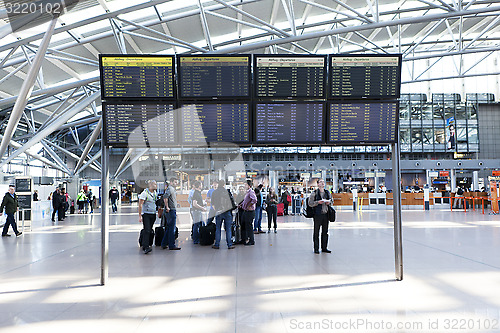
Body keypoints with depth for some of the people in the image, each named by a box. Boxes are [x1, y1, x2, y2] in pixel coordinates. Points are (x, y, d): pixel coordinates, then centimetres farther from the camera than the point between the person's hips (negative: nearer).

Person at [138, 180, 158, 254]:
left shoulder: (155, 193, 12)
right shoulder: (144, 193, -9)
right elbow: (140, 205, -10)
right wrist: (140, 216, -14)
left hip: (153, 214, 7)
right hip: (146, 214, -7)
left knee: (150, 230, 7)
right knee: (147, 230, -14)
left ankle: (143, 243, 20)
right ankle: (145, 248, -17)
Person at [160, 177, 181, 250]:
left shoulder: (173, 189, 20)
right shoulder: (170, 188, -12)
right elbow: (165, 197, -28)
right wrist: (167, 207, -24)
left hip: (173, 211, 10)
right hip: (171, 211, -10)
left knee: (169, 228, 15)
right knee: (172, 229, -5)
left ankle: (164, 244, 20)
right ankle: (172, 246, -1)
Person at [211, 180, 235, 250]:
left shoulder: (214, 192, 5)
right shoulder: (227, 191, -3)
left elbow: (213, 204, 8)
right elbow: (232, 201, -2)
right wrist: (231, 209, 12)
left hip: (218, 213, 2)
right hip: (227, 212, -1)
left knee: (218, 229, 9)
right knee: (228, 229, 3)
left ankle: (217, 244, 11)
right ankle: (230, 244, 5)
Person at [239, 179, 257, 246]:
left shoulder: (251, 192, -16)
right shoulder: (247, 192, 14)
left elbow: (254, 200, -33)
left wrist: (249, 206, -24)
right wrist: (241, 204, 15)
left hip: (250, 212, -10)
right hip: (245, 211, 10)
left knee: (248, 226, -3)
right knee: (243, 225, 15)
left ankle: (251, 241, 7)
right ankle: (244, 238, 26)